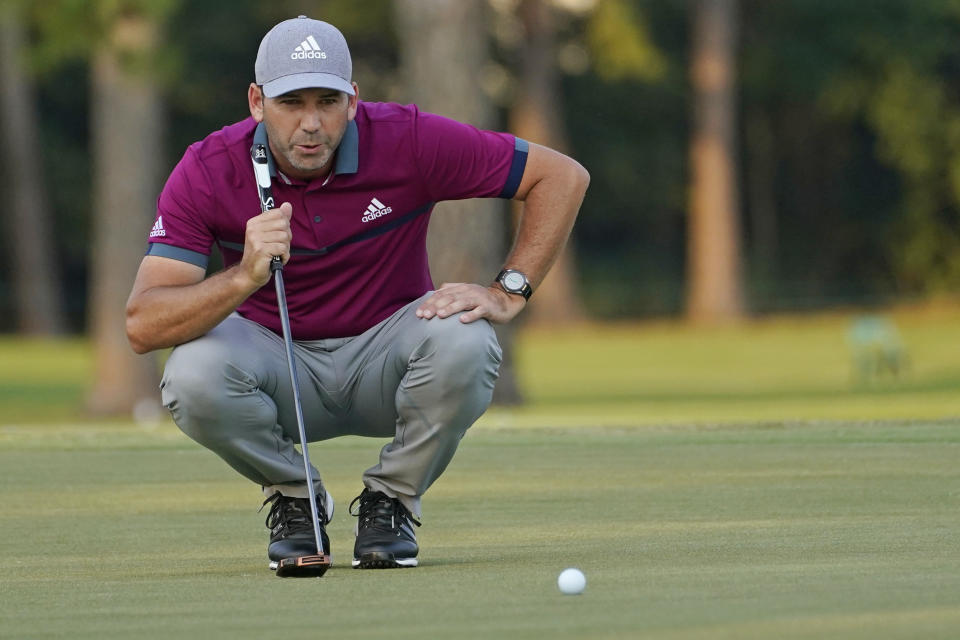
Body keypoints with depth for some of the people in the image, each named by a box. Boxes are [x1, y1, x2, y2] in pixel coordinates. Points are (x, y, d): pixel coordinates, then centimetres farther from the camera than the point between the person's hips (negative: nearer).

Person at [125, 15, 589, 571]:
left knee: (462, 340, -33)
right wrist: (245, 278, -42)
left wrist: (507, 294, -19)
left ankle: (392, 501, -5)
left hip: (384, 358, 0)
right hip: (278, 362, 0)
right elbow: (142, 327, -26)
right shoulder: (208, 172, -18)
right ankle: (295, 497, -1)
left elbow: (563, 176, -10)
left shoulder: (408, 140, -19)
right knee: (194, 374, -33)